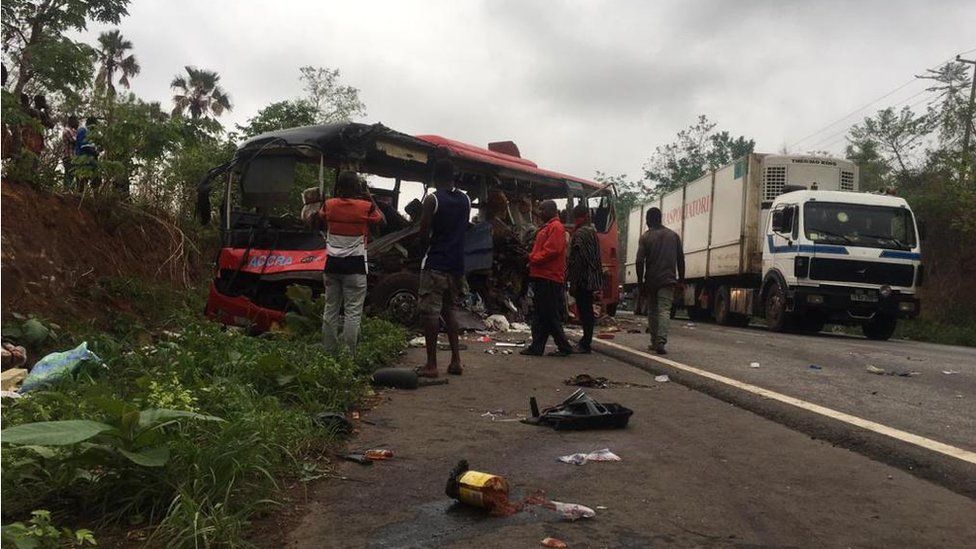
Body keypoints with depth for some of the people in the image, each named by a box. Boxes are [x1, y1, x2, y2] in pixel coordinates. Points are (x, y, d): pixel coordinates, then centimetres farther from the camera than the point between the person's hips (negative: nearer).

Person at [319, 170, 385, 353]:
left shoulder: (329, 205, 0)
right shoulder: (365, 206, -9)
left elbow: (320, 219, 22)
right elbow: (381, 220, 10)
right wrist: (371, 200, 17)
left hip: (332, 263, 4)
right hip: (354, 265, -4)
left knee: (330, 309, 11)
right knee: (353, 311, -2)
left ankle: (328, 352, 14)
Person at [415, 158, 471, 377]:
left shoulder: (432, 199, -10)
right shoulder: (465, 200, 8)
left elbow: (423, 234, -11)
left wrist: (426, 248, 8)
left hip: (435, 264, -6)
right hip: (456, 264, 6)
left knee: (430, 312, -2)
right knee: (449, 310, 17)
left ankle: (431, 364, -2)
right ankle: (456, 361, 14)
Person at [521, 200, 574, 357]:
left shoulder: (556, 227, -9)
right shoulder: (546, 227, 21)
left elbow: (551, 250, -20)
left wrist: (533, 259, -12)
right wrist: (532, 258, 6)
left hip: (549, 278, -10)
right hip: (541, 276, 10)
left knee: (550, 315, -7)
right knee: (540, 315, 10)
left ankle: (564, 347, 0)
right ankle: (537, 347, 14)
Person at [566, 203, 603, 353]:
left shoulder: (580, 234, -13)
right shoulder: (592, 232, 16)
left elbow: (577, 260, -19)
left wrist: (572, 281, -16)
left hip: (582, 279, -9)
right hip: (592, 279, 9)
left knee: (584, 311, -6)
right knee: (587, 310, 15)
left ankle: (585, 344, -3)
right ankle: (586, 340, 24)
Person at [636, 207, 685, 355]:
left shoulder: (645, 237, 0)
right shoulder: (673, 235, 8)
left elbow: (640, 261, -7)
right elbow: (680, 259, 8)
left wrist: (640, 281, -1)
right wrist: (681, 278, 16)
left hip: (651, 280, 0)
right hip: (668, 280, 1)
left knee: (652, 311, 12)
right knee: (664, 311, -7)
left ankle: (654, 342, 15)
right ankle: (661, 342, -22)